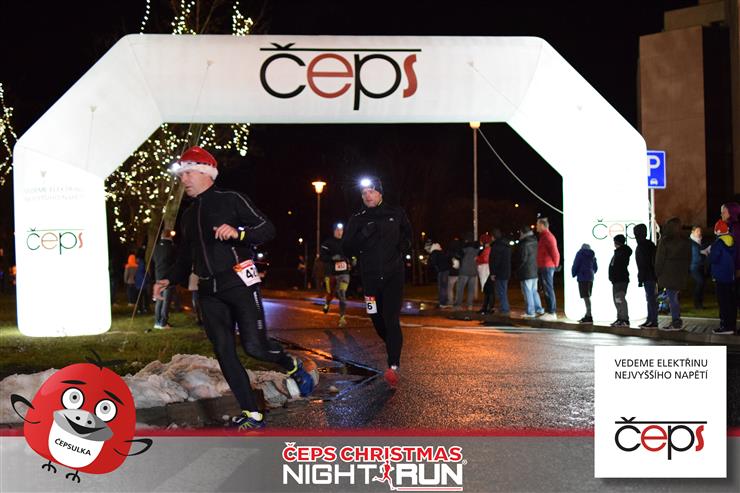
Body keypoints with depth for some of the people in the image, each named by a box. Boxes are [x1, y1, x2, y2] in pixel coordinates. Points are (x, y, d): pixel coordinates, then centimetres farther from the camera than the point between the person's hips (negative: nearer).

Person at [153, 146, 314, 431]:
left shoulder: (231, 200, -1)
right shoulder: (188, 216, 21)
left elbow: (267, 229, -7)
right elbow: (185, 256, 27)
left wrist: (237, 232, -23)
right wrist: (169, 280, 12)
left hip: (239, 282, -6)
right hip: (209, 292, 7)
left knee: (254, 347, -14)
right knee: (224, 354, -1)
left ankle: (293, 366, 17)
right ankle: (251, 414, 4)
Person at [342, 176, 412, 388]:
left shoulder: (396, 214, 5)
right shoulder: (357, 219, 6)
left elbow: (407, 235, 22)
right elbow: (347, 248, 0)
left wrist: (402, 250, 5)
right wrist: (363, 234, -15)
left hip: (393, 275, -3)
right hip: (370, 277, 3)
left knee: (392, 320, -16)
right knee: (378, 321, 10)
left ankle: (393, 367, -23)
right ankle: (392, 348, 38)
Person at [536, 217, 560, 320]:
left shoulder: (548, 237, -14)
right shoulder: (544, 236, 18)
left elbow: (554, 252, -18)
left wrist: (555, 264, -8)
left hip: (547, 267, -10)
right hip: (543, 267, 10)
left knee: (548, 290, -9)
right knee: (547, 290, 12)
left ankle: (552, 313, -8)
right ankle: (552, 312, 16)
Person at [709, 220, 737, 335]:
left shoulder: (719, 243, -17)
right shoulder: (732, 241, 7)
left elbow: (712, 259, -18)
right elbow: (734, 257, 16)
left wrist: (709, 253, 0)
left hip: (721, 277, -8)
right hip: (731, 276, 8)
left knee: (723, 301, -6)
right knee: (731, 300, 13)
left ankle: (726, 326, -8)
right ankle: (732, 324, 19)